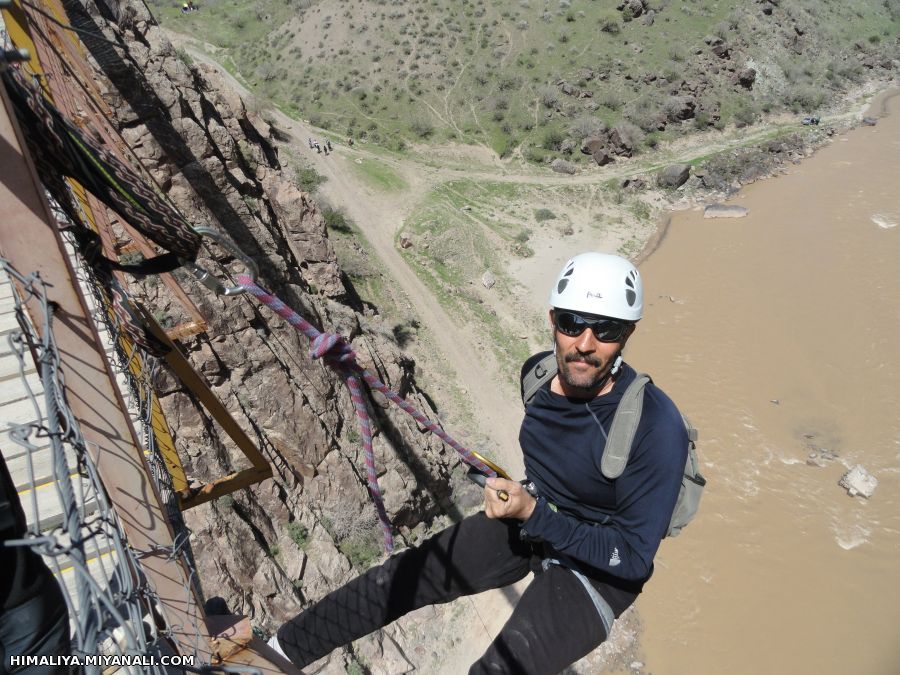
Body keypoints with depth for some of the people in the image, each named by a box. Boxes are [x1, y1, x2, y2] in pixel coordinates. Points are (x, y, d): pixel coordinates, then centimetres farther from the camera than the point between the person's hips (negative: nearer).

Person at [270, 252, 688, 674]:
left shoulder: (656, 429, -29)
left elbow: (632, 558, -23)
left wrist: (532, 514, -30)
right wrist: (522, 497, 8)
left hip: (599, 568, -5)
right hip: (532, 515, 5)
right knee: (400, 577, -1)